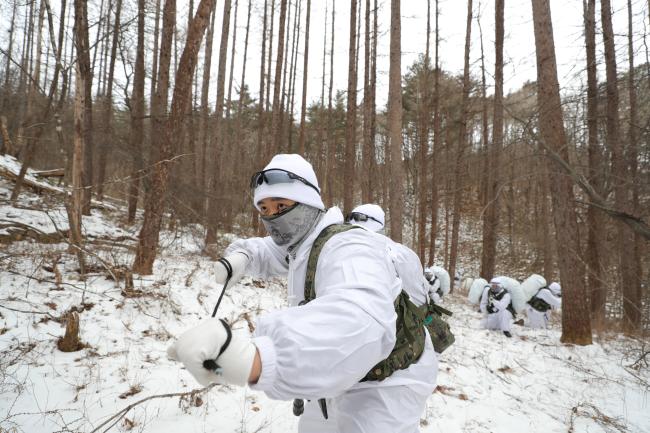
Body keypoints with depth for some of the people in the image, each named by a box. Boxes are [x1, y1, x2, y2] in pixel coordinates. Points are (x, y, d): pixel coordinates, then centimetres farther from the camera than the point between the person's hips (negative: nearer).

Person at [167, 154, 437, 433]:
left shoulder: (347, 249, -35)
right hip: (344, 377, 9)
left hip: (384, 385, -9)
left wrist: (253, 357, -72)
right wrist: (241, 256, -10)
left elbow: (360, 324, -55)